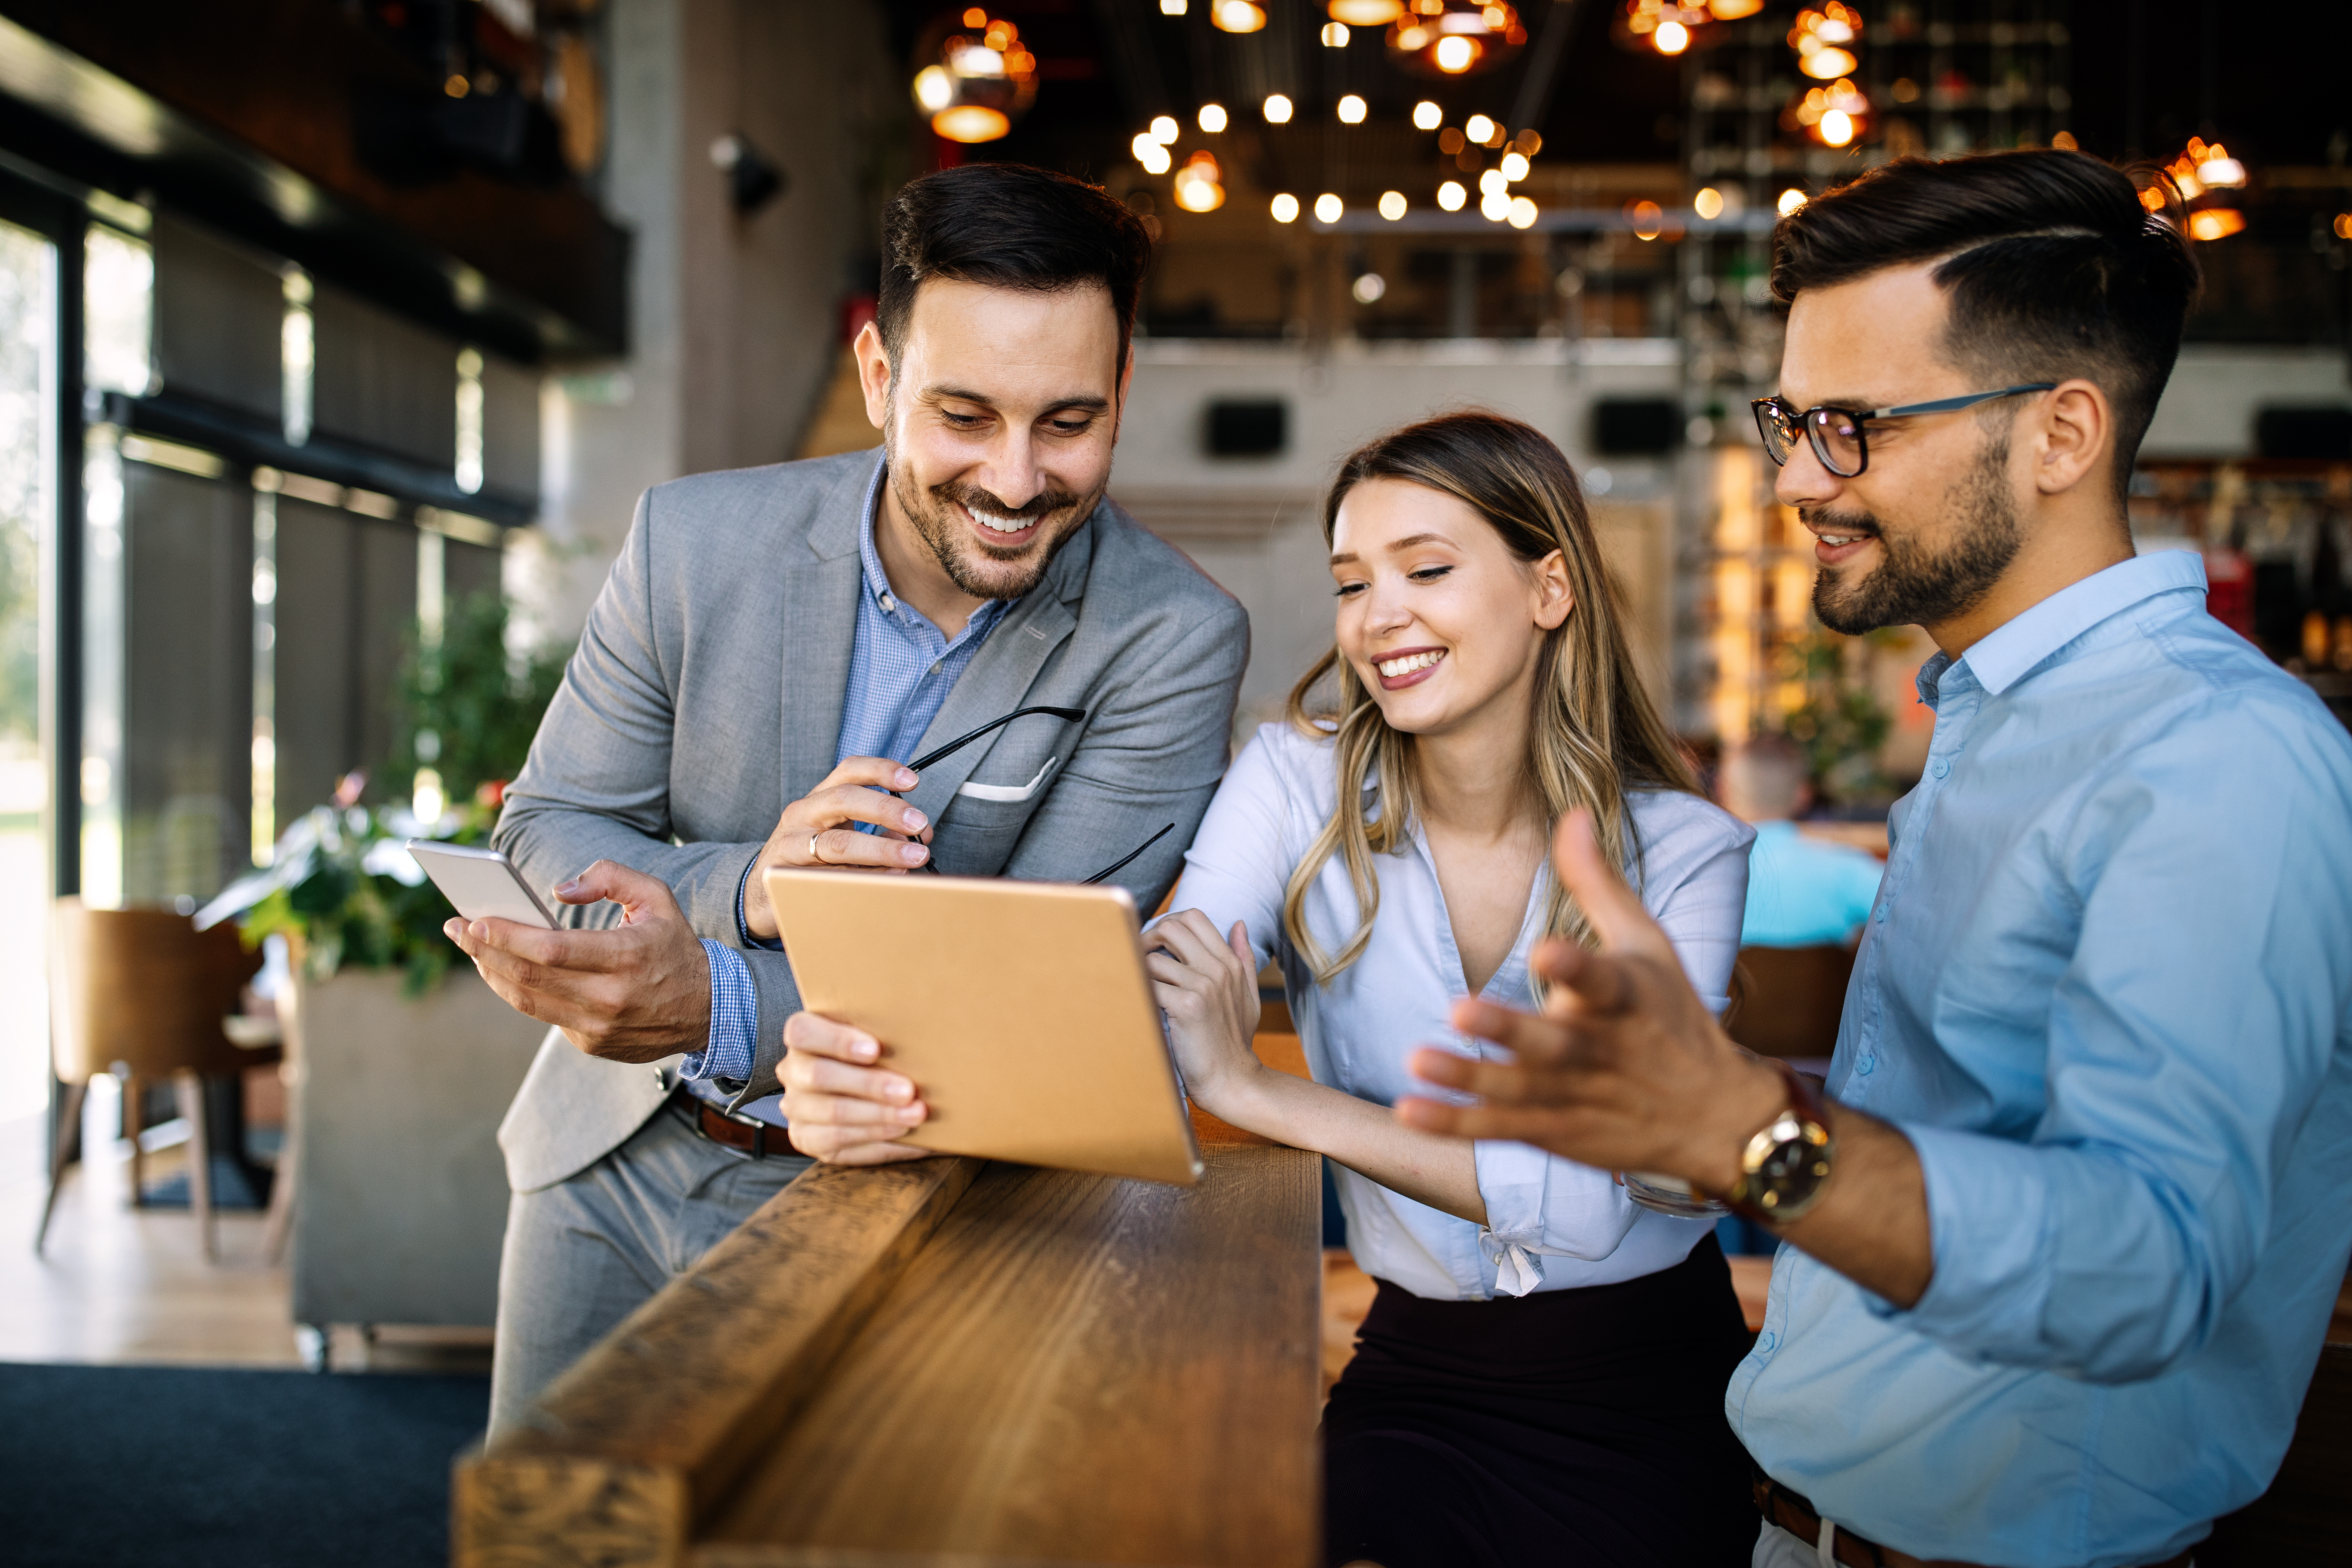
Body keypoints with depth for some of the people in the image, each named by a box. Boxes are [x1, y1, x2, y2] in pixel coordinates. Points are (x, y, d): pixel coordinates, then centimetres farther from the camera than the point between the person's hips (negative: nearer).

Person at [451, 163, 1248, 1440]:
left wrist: (714, 1004, -38)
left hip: (867, 1184, -3)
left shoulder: (1172, 641, -19)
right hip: (616, 1165, 3)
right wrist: (745, 887, -27)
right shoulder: (696, 540, -11)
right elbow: (545, 830, -4)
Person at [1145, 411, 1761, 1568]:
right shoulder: (1296, 782, -4)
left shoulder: (1684, 852, -9)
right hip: (1415, 1374, 2)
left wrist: (1260, 1092, -25)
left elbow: (1591, 1199, -20)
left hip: (1648, 1396, -1)